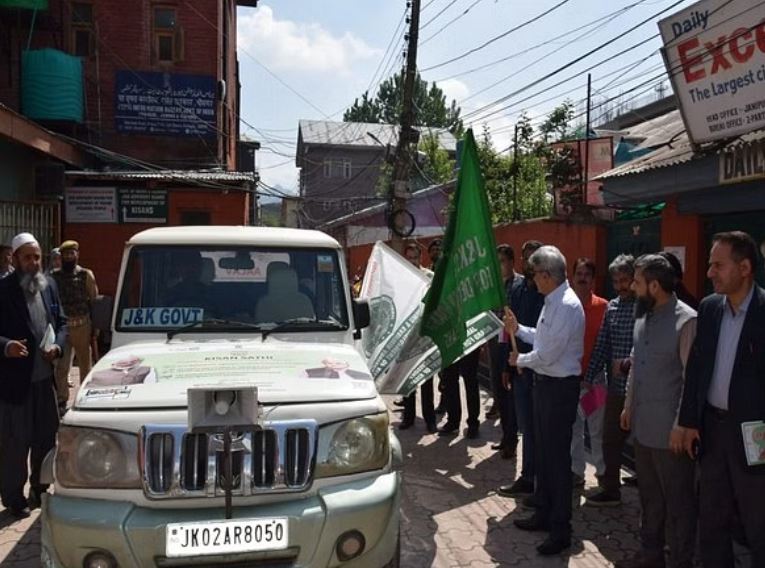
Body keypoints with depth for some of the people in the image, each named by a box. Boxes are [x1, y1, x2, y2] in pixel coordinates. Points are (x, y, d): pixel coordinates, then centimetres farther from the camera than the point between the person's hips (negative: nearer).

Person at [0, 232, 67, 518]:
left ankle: (40, 488, 35)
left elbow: (61, 322, 12)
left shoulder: (49, 285, 6)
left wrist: (58, 345, -5)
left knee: (46, 437, 17)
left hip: (45, 376, 6)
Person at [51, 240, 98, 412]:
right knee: (61, 364, 4)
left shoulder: (86, 275, -1)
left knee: (85, 362, 11)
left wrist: (94, 327, -4)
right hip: (61, 325, 1)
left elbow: (94, 301, -1)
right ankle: (61, 399, 15)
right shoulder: (54, 276, 4)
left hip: (82, 325, -1)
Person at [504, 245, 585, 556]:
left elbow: (547, 355, -22)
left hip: (559, 388, -10)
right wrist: (518, 329, 16)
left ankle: (560, 530, 15)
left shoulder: (567, 306, -23)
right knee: (543, 451, 20)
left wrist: (520, 360, -6)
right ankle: (544, 514, 36)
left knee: (558, 457, 1)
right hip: (544, 383, 10)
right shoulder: (552, 301, 7)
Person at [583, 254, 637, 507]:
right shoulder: (612, 307, 9)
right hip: (616, 385, 6)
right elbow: (601, 345, 9)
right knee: (610, 440, 14)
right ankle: (610, 489, 28)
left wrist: (628, 363, -21)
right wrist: (588, 378, 4)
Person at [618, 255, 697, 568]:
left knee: (678, 501, 8)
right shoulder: (643, 316, 7)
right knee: (649, 496, 20)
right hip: (642, 425, 8)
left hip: (669, 430, -8)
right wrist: (629, 405, 17)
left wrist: (682, 425, -17)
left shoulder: (686, 320, -17)